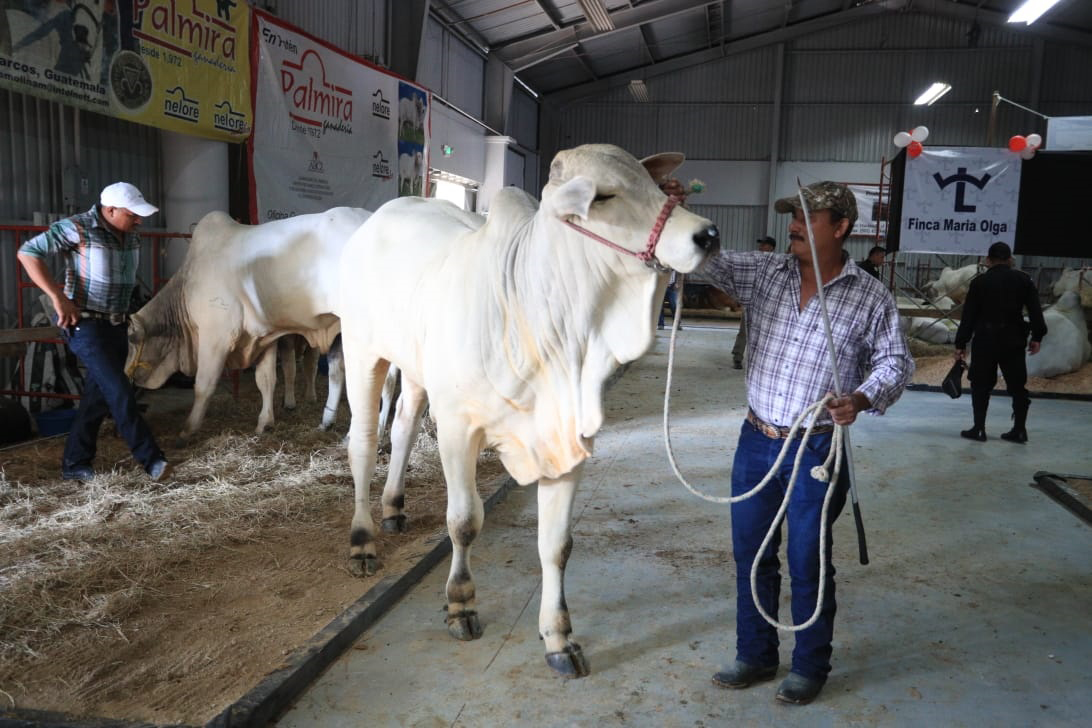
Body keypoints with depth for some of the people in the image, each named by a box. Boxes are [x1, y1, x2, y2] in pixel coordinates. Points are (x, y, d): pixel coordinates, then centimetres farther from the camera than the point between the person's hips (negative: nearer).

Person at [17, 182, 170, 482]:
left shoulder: (131, 236, 7)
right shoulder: (77, 228, -14)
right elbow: (28, 252, -15)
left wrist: (123, 313, 14)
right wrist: (58, 297, -21)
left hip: (117, 326, 7)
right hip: (85, 325, -7)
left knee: (99, 395, 9)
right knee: (119, 392, -11)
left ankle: (74, 463, 20)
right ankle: (150, 458, -7)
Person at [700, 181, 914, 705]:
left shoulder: (870, 297, -5)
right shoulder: (763, 273, 3)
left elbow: (895, 361, 0)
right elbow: (708, 259, -1)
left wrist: (863, 397, -18)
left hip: (817, 450, -3)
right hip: (755, 441, 4)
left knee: (808, 564, 9)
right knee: (751, 555, 14)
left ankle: (810, 668, 31)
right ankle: (755, 656, 34)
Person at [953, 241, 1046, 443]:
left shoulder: (979, 282, -1)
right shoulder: (1023, 279, 4)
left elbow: (968, 315, -3)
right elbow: (1035, 311, -1)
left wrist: (961, 343, 0)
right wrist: (1036, 337, 4)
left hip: (985, 340, -2)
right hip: (1014, 340, 2)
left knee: (980, 385, 6)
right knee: (1017, 385, 10)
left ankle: (979, 429, 5)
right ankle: (1019, 430, 13)